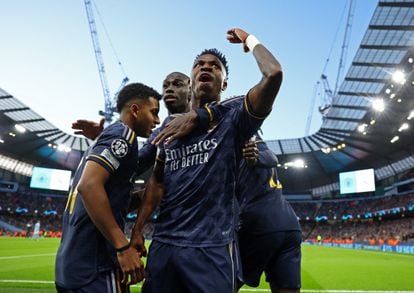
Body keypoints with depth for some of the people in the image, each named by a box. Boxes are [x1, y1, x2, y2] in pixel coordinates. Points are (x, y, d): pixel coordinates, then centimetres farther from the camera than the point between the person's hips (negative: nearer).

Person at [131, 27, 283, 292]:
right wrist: (138, 229, 10)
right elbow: (157, 182, 15)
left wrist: (250, 40, -1)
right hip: (163, 243, 5)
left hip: (211, 247, -4)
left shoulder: (232, 122, -4)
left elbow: (274, 73, -17)